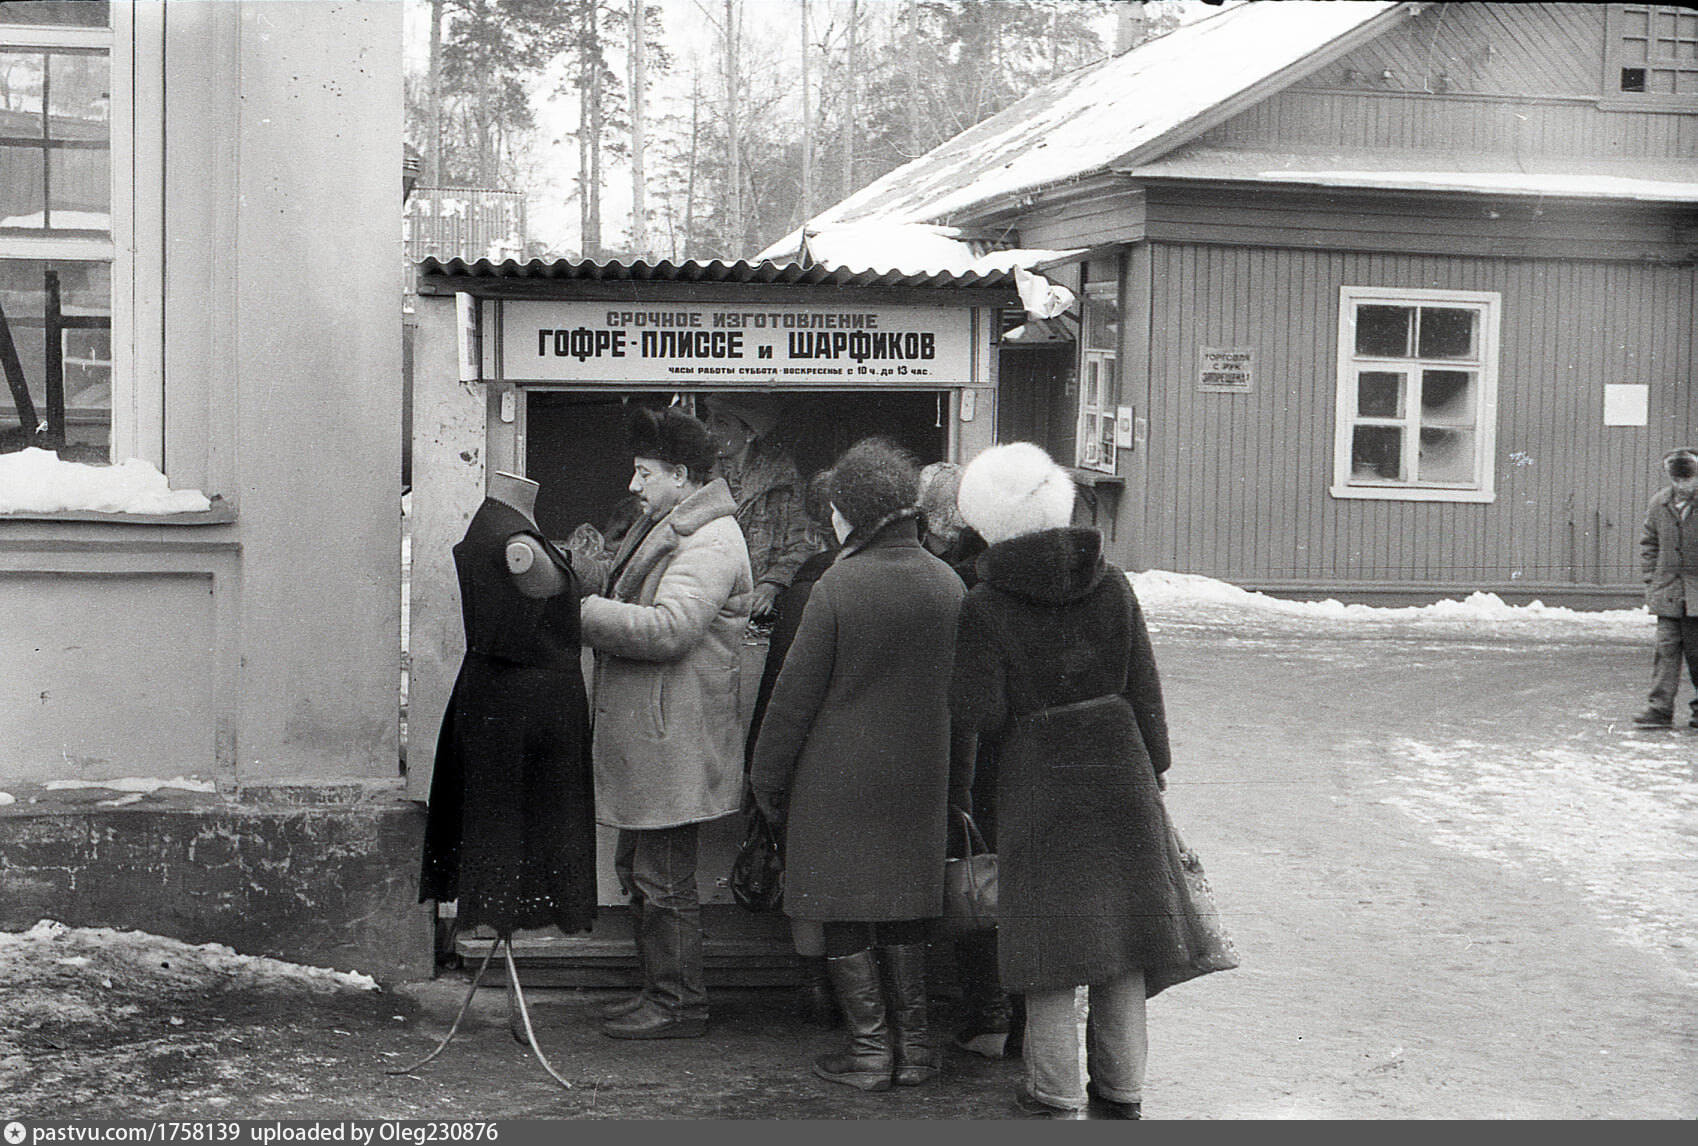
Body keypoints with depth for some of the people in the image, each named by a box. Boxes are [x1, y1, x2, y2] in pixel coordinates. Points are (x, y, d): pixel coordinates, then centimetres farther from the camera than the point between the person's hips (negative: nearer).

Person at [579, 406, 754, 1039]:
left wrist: (580, 611, -22)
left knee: (664, 880, -3)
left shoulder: (709, 542, -17)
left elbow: (668, 628, -27)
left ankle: (680, 1005, 8)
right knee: (638, 871, 18)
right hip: (643, 740, 11)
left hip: (672, 744, -11)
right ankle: (658, 992, 28)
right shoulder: (662, 530, 17)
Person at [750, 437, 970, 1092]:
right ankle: (913, 1046, 18)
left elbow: (796, 694, -10)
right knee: (904, 918, 15)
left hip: (838, 782, -5)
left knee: (845, 920, 6)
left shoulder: (839, 586, -14)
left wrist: (768, 779, 1)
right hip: (919, 784, 5)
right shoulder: (949, 585, 2)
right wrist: (957, 785, 19)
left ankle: (871, 1048, 8)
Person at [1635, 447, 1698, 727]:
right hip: (1667, 591, 3)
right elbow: (1649, 542, 17)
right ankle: (1660, 706, -3)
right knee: (1666, 647, -4)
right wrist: (1650, 577, 9)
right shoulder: (1659, 504, 4)